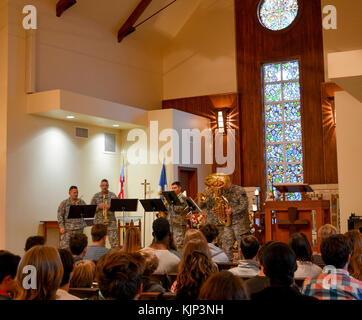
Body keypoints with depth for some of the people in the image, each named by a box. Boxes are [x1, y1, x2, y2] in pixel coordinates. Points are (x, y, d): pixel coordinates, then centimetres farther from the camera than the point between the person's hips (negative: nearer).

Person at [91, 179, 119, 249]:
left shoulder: (113, 195, 5)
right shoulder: (96, 196, 8)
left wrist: (111, 207, -16)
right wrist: (98, 207, -12)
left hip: (111, 222, -1)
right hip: (99, 222, 1)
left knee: (114, 242, -7)